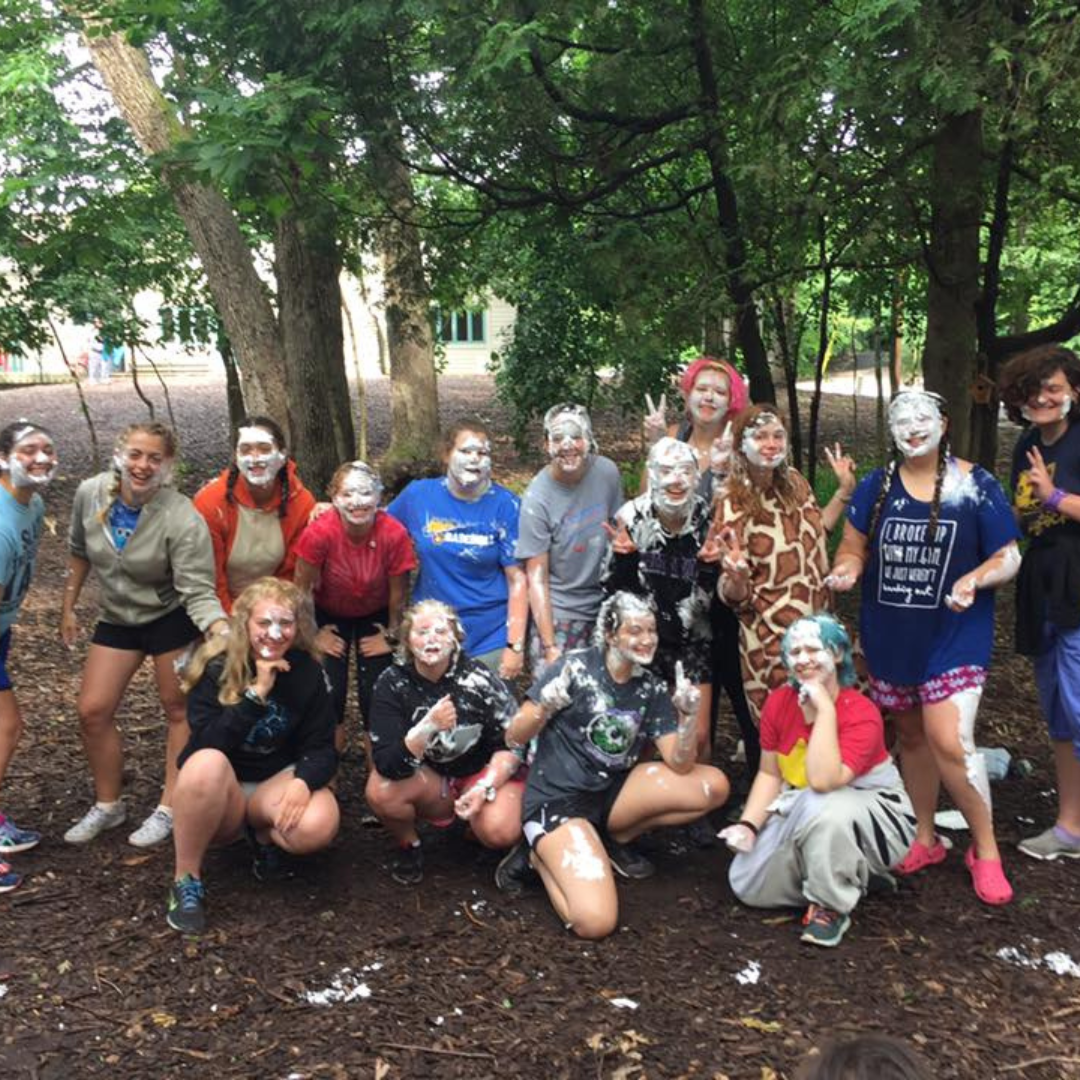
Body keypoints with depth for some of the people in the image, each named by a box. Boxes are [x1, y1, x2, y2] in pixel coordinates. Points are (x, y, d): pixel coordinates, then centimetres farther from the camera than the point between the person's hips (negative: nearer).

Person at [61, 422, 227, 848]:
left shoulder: (182, 519, -28)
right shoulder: (91, 493, -12)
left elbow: (198, 592, -29)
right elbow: (79, 552, 7)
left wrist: (227, 635, -46)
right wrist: (69, 607, 13)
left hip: (172, 618, -5)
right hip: (117, 618, 5)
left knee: (178, 709, 5)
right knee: (92, 712, 6)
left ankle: (170, 809, 20)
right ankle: (108, 805, 27)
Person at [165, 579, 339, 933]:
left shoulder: (307, 671, -7)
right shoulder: (215, 667, -13)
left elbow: (322, 747, -9)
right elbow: (206, 744, -25)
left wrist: (303, 782, -30)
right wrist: (256, 693, -31)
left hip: (277, 781, 2)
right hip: (221, 790, -1)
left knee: (319, 827, -31)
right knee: (207, 763, -37)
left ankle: (264, 833, 5)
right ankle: (186, 879, -18)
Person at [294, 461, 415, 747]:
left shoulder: (394, 533, -29)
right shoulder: (319, 533, -32)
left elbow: (398, 592, -14)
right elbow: (302, 588, -16)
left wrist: (391, 635, -2)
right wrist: (314, 634, -6)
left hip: (375, 616, 0)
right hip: (330, 616, 0)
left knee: (374, 691, -4)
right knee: (330, 691, -8)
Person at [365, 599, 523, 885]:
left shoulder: (479, 678, -17)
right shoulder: (392, 684, -16)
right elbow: (387, 765, -26)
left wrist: (485, 788, -24)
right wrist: (428, 726, -41)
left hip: (483, 772, -1)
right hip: (429, 781, 1)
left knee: (500, 831, -31)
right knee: (380, 791, -29)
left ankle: (473, 825, 7)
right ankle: (408, 846, 2)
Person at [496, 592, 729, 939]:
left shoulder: (651, 689, 3)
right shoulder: (575, 666, -11)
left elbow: (680, 766, -4)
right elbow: (514, 738, -7)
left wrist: (688, 717, -19)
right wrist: (546, 707, -26)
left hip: (612, 792, 6)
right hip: (557, 799, -6)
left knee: (714, 786, -9)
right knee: (594, 921, -25)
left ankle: (618, 839, 8)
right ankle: (539, 855, 4)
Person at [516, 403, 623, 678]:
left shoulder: (607, 472, -7)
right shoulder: (537, 499, -18)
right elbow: (537, 576, -14)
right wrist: (550, 646, -17)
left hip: (604, 605, 4)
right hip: (557, 613, -4)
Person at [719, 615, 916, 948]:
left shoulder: (862, 714, -25)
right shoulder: (778, 702, -8)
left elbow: (823, 782, -39)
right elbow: (769, 774, -2)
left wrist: (824, 708, -36)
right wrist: (748, 826, -16)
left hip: (875, 818, -6)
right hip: (802, 814, 6)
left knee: (821, 808, -39)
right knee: (748, 885, -6)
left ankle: (832, 906, -13)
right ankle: (846, 874, 14)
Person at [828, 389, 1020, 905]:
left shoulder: (976, 486, -5)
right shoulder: (875, 487, 3)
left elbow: (1009, 557, -3)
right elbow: (853, 547, 7)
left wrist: (975, 579, -24)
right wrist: (848, 568, -16)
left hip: (954, 636, -4)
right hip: (890, 637, 4)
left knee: (949, 741, -15)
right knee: (911, 736, 15)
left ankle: (986, 848, 7)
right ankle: (925, 838, 33)